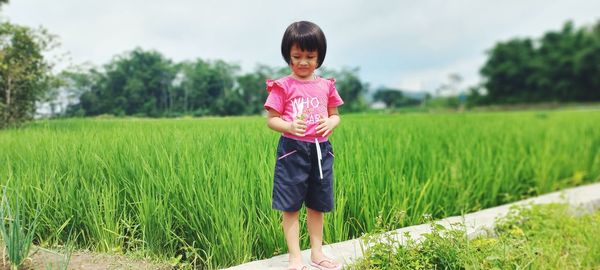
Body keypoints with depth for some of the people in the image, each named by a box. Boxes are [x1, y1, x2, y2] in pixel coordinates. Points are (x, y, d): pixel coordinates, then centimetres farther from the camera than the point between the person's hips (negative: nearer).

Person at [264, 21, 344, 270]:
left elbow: (335, 115, 14)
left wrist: (330, 123, -10)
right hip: (292, 149, -4)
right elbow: (271, 119, -4)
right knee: (290, 207, 1)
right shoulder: (282, 86, -4)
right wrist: (289, 126, -24)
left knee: (317, 205, 14)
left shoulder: (326, 86, 7)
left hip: (321, 150, 4)